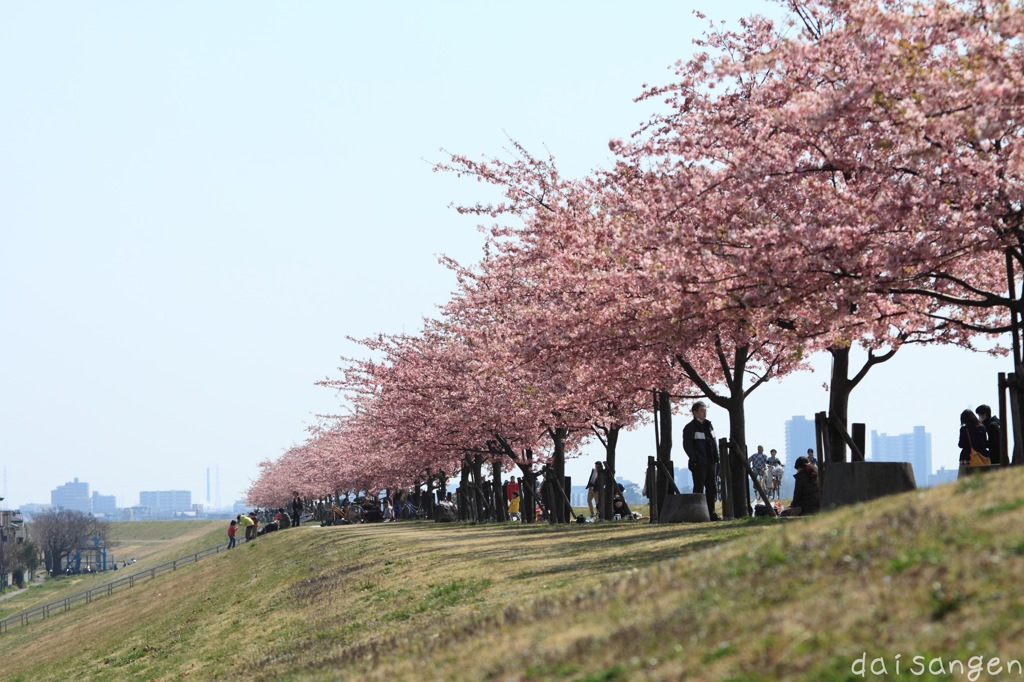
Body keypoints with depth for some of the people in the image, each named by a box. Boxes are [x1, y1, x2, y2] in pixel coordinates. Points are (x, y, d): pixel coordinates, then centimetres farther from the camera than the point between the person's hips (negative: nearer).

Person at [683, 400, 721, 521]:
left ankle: (711, 512, 13)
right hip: (699, 463, -7)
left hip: (710, 462, 7)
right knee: (699, 488, -5)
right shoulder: (690, 427, -5)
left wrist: (715, 458, 11)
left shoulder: (708, 425, 16)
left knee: (711, 488, 7)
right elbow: (687, 445, -10)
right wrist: (694, 459, -17)